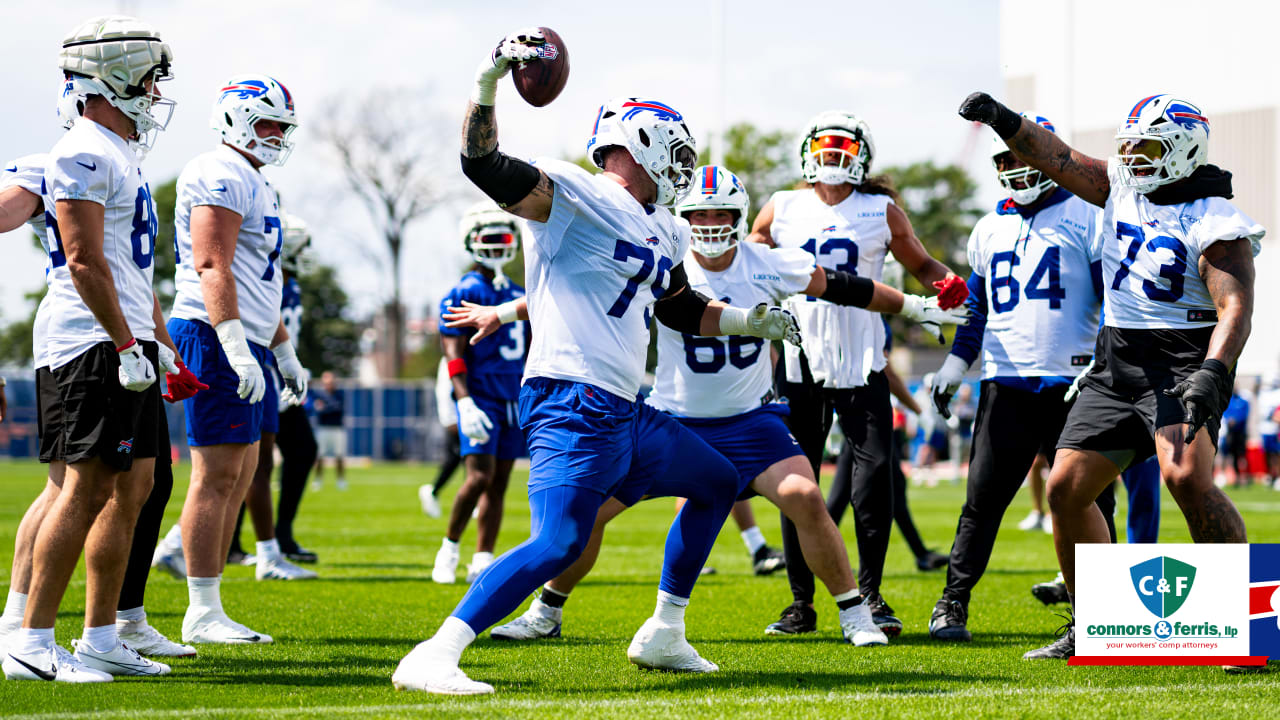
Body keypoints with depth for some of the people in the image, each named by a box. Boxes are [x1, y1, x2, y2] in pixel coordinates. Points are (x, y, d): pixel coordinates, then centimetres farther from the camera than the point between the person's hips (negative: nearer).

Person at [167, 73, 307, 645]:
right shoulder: (222, 176, -11)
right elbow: (213, 268, -20)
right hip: (216, 339, -11)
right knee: (216, 478, -9)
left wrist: (285, 352, 29)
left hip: (245, 346, 11)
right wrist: (236, 348, -27)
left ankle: (209, 610, 13)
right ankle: (202, 614, -6)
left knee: (238, 479, 10)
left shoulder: (254, 184, 22)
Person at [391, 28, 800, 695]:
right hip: (573, 405, -10)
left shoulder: (662, 232, 20)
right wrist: (488, 81, -32)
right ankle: (432, 659, -26)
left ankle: (663, 635, 30)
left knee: (716, 484, 25)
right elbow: (484, 165, -21)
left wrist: (747, 320, 35)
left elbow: (679, 309, 37)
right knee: (557, 544, -24)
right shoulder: (574, 195, -8)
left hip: (624, 413, 10)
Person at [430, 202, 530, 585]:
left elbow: (530, 354, 20)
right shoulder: (464, 293, -5)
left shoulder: (518, 296, 15)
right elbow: (454, 352, -12)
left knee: (499, 483, 4)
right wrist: (465, 403, -22)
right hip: (479, 396, -6)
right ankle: (449, 547, 3)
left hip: (512, 400, 6)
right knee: (479, 477, -16)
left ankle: (482, 562, 6)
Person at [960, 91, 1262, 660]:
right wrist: (1002, 120, -6)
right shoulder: (1123, 188, 11)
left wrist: (1213, 373, -36)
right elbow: (1056, 159, 10)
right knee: (1066, 488, 4)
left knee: (1188, 479, -28)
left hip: (1182, 362, -8)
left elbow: (1235, 308, -21)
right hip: (1116, 367, 8)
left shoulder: (1214, 224, -11)